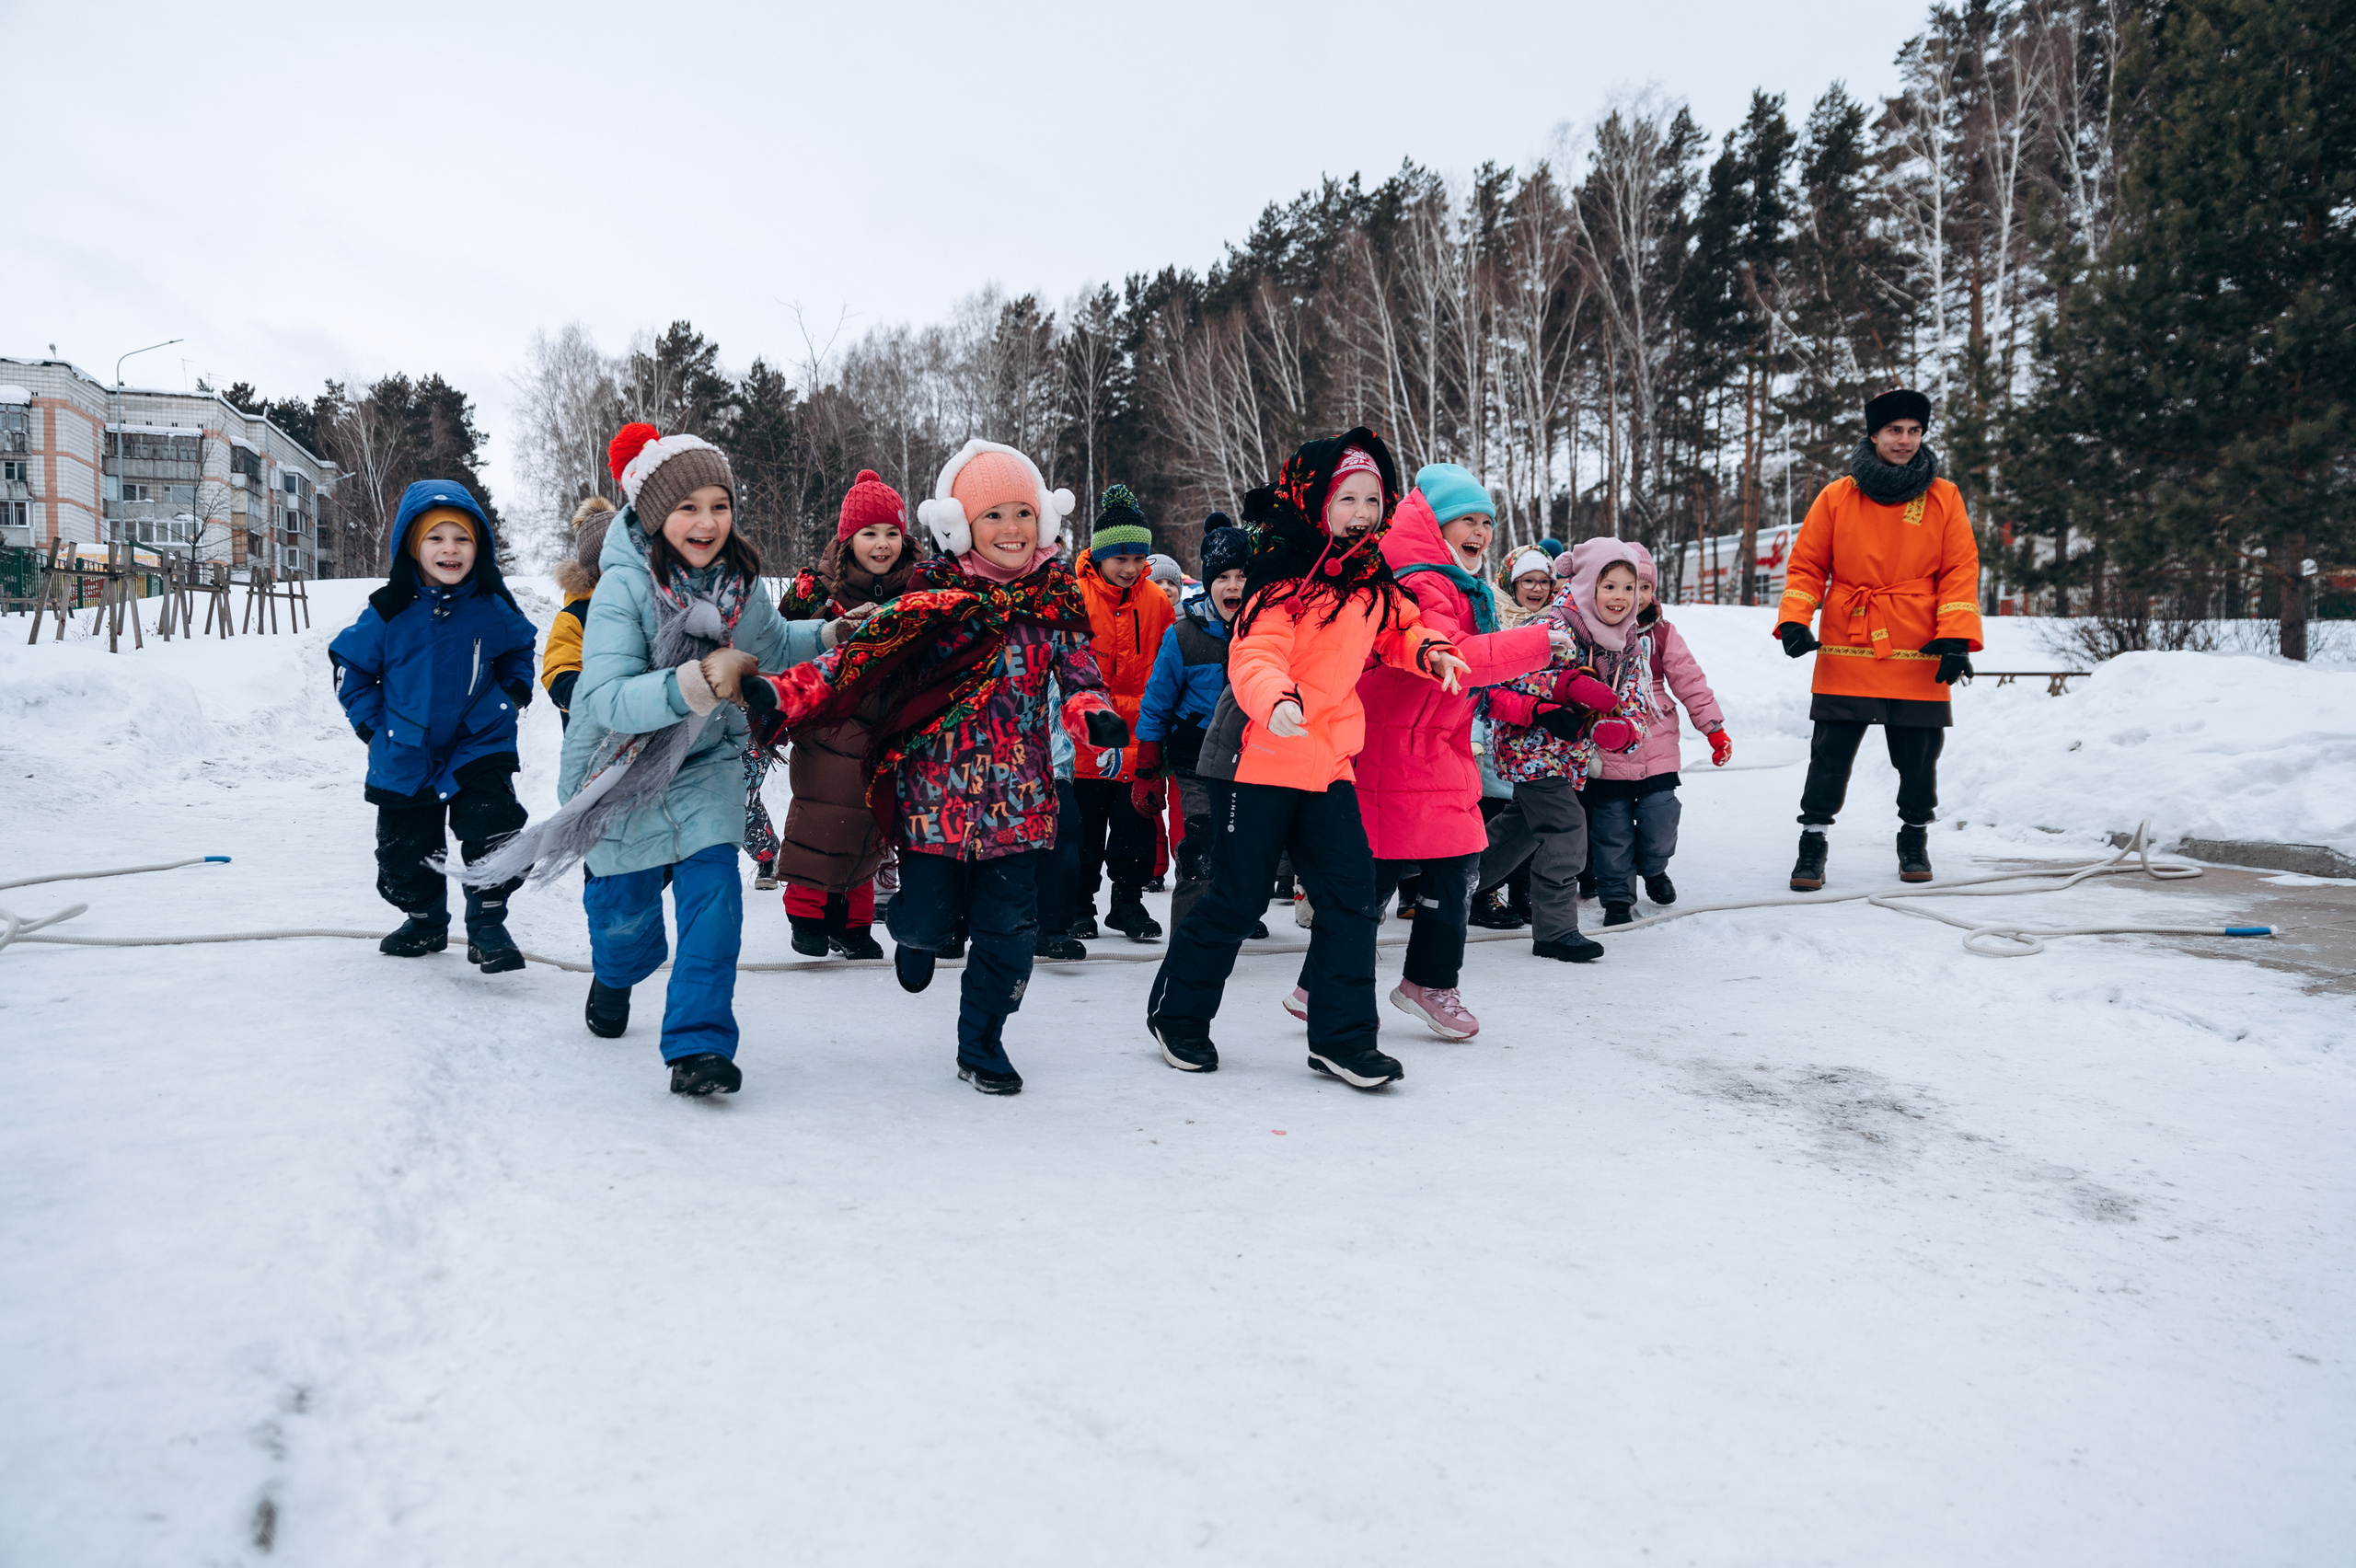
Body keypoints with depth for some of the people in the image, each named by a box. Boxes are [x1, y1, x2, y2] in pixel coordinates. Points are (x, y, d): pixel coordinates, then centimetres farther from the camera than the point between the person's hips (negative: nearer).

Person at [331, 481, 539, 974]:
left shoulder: (494, 608, -7)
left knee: (495, 833, -15)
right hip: (406, 755, 1)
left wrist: (515, 692, 3)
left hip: (479, 745, -1)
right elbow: (348, 662, 4)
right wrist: (370, 719, -1)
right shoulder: (390, 611, -11)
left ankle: (487, 925, 4)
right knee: (406, 854, 13)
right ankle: (425, 921, 38)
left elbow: (519, 649, 15)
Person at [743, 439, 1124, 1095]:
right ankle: (916, 930, 43)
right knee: (930, 915, 3)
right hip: (936, 789, -2)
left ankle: (981, 1042, 26)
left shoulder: (1056, 596, 4)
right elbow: (863, 655, -8)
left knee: (1009, 929, 3)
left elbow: (1078, 676, 3)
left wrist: (1097, 717, -21)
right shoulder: (931, 594, -4)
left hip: (1020, 796, 2)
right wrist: (780, 694, -21)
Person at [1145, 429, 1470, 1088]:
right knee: (1236, 898, 2)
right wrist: (1277, 699, -44)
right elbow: (1253, 655, -24)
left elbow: (1397, 632, 28)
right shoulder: (1287, 578, -14)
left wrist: (1428, 650, 6)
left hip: (1329, 763, 7)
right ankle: (1177, 1012, 22)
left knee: (1351, 897, 2)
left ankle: (1342, 1038, 12)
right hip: (1263, 757, -7)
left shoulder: (1372, 582, 11)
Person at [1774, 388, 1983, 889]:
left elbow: (1960, 571, 2)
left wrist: (1956, 638, -9)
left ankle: (1914, 836, 30)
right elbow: (1806, 566, 6)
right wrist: (1793, 621, -9)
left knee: (1919, 759, 10)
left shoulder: (1944, 499, 4)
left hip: (1920, 659, 1)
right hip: (1846, 655, -1)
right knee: (1830, 756, -1)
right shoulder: (1837, 498, 3)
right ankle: (1813, 841, 12)